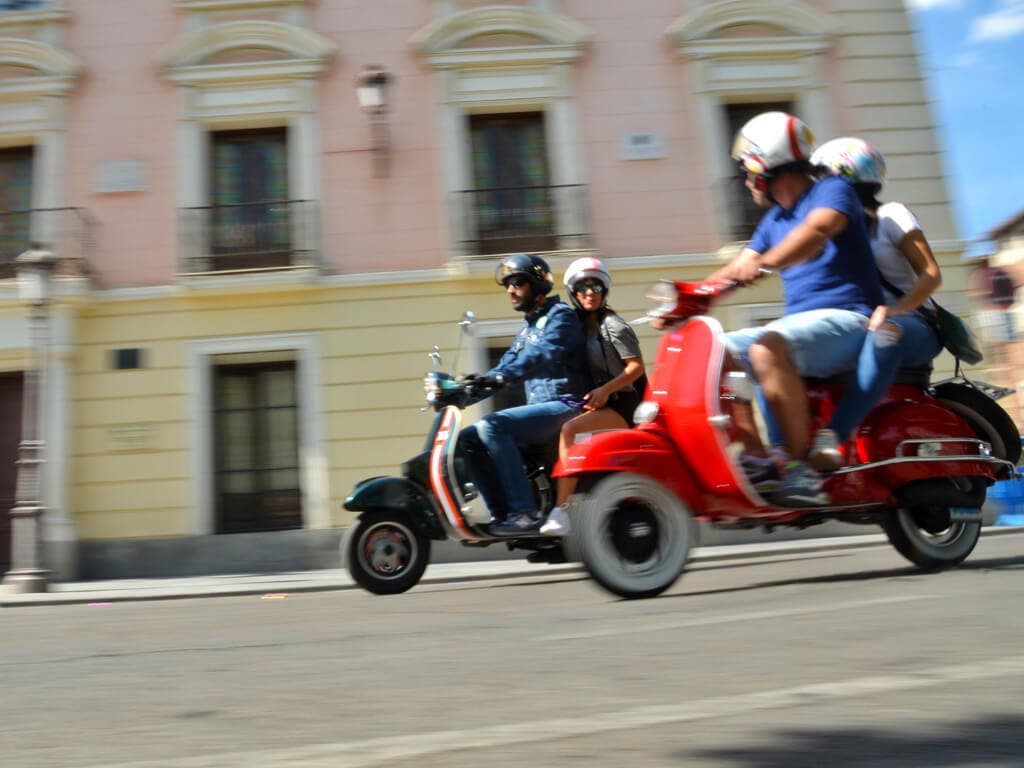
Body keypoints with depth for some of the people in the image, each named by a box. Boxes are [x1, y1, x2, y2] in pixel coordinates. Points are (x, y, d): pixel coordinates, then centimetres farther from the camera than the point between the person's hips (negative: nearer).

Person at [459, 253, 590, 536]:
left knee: (491, 426, -26)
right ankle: (502, 514, -6)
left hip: (564, 406, -9)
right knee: (469, 438, -1)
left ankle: (526, 512, -27)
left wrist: (497, 377, -36)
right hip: (541, 408, 9)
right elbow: (506, 366, 21)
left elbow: (542, 354, -23)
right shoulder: (527, 328, 24)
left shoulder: (561, 315, -4)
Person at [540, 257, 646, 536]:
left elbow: (637, 366, -11)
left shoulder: (613, 326, -8)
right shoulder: (582, 327, 13)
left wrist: (605, 390, -18)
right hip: (599, 403, 9)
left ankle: (560, 510, -30)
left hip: (622, 404, -9)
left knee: (569, 429, -28)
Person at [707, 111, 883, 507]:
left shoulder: (832, 190, -4)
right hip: (800, 322, 9)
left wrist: (764, 262, -43)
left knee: (767, 348, -35)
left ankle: (801, 470, -33)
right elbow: (735, 272, 17)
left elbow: (816, 231, -26)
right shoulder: (774, 219, 20)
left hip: (847, 319, -9)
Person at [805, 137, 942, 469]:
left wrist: (894, 309, -25)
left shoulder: (890, 215, 5)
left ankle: (833, 436, -50)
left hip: (911, 325, -5)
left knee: (885, 333, -42)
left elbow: (931, 274, -5)